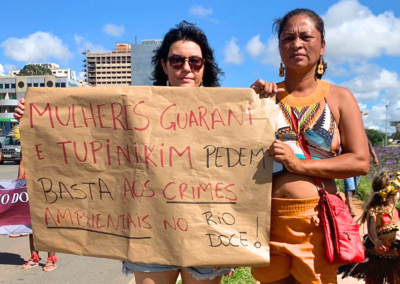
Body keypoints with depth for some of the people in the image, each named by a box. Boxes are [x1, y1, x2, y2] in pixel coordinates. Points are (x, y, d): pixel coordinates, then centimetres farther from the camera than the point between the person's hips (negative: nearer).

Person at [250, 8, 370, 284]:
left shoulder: (339, 97, 2)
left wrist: (300, 164, -14)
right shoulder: (265, 94, 5)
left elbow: (361, 162, -4)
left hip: (317, 219, -1)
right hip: (268, 217, 2)